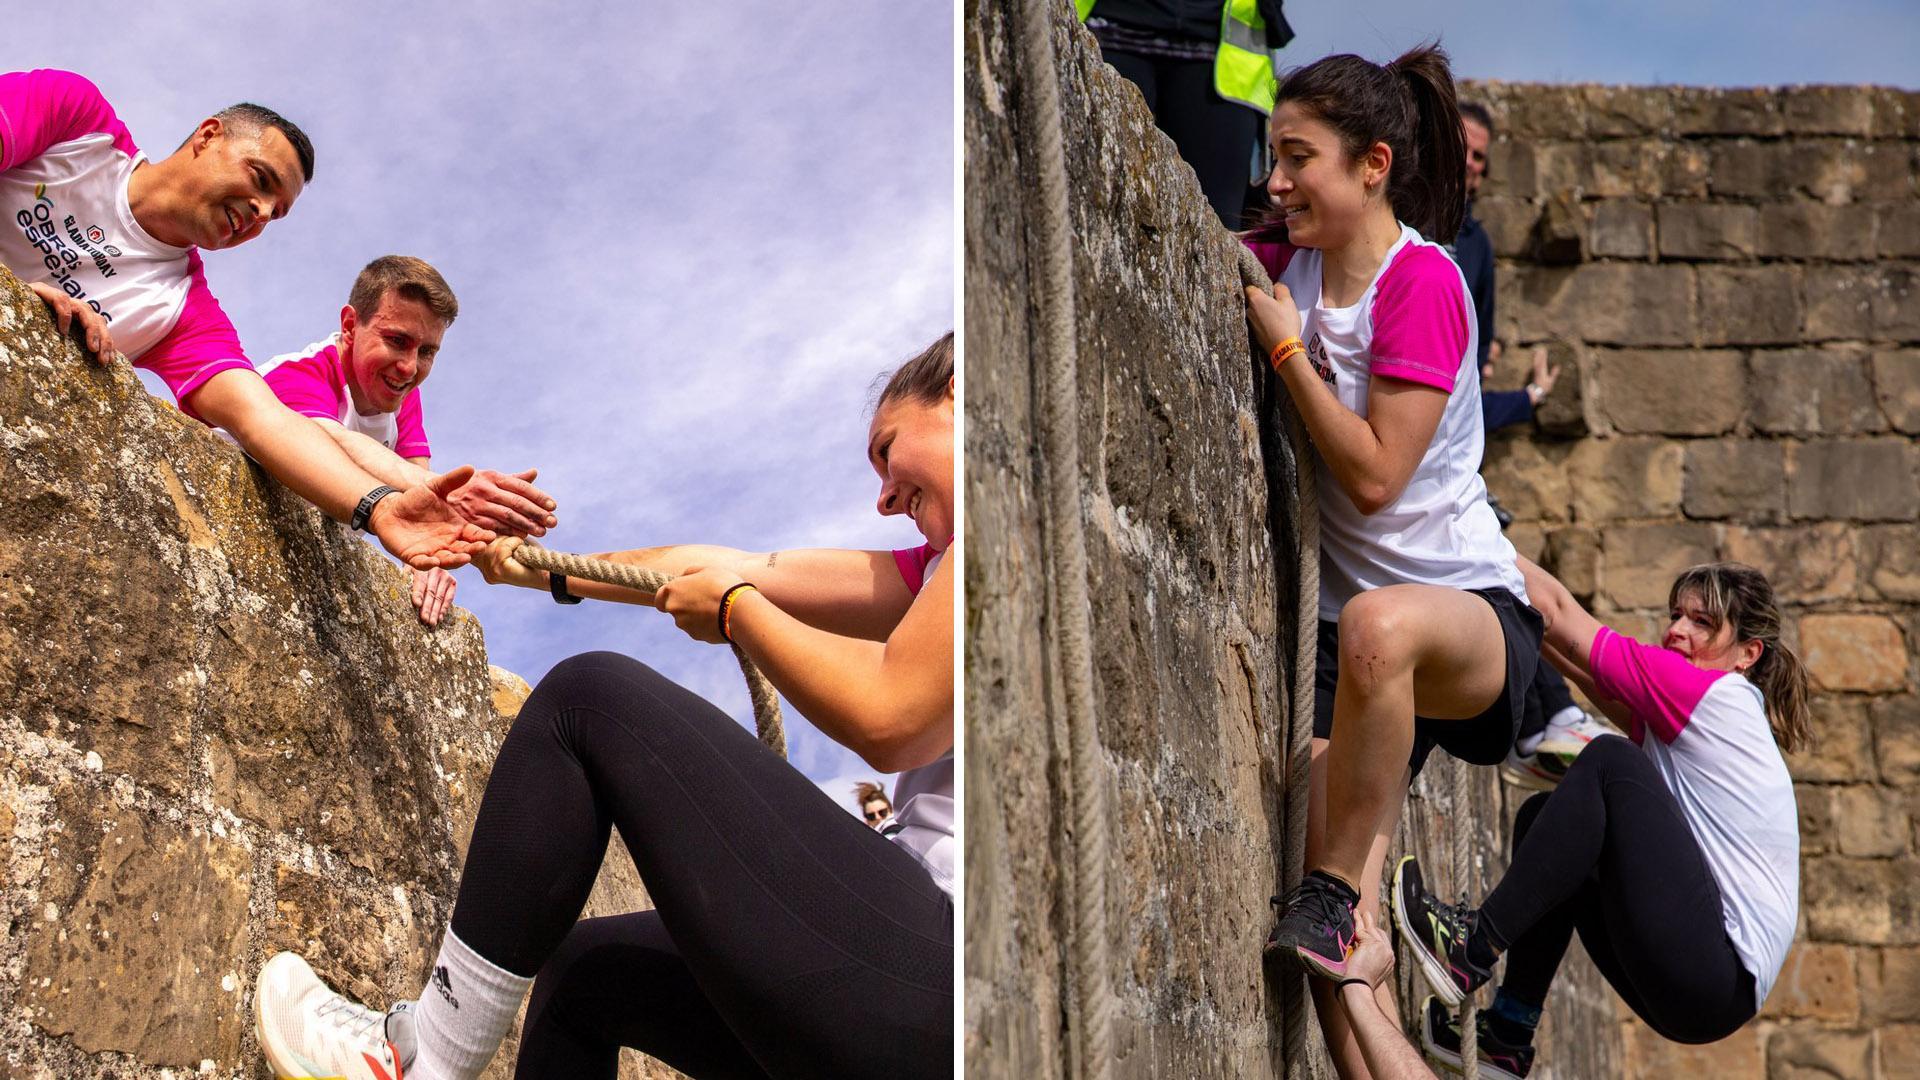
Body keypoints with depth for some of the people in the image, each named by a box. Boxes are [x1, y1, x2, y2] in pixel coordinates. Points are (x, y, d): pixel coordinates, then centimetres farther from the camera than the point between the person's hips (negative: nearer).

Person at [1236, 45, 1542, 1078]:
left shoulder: (1423, 281, -13)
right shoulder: (1288, 258, 7)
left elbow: (1374, 474, -19)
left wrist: (1283, 343, -14)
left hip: (1471, 612, -6)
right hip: (1341, 624, 6)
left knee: (1378, 626, -43)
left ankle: (1331, 893, -26)